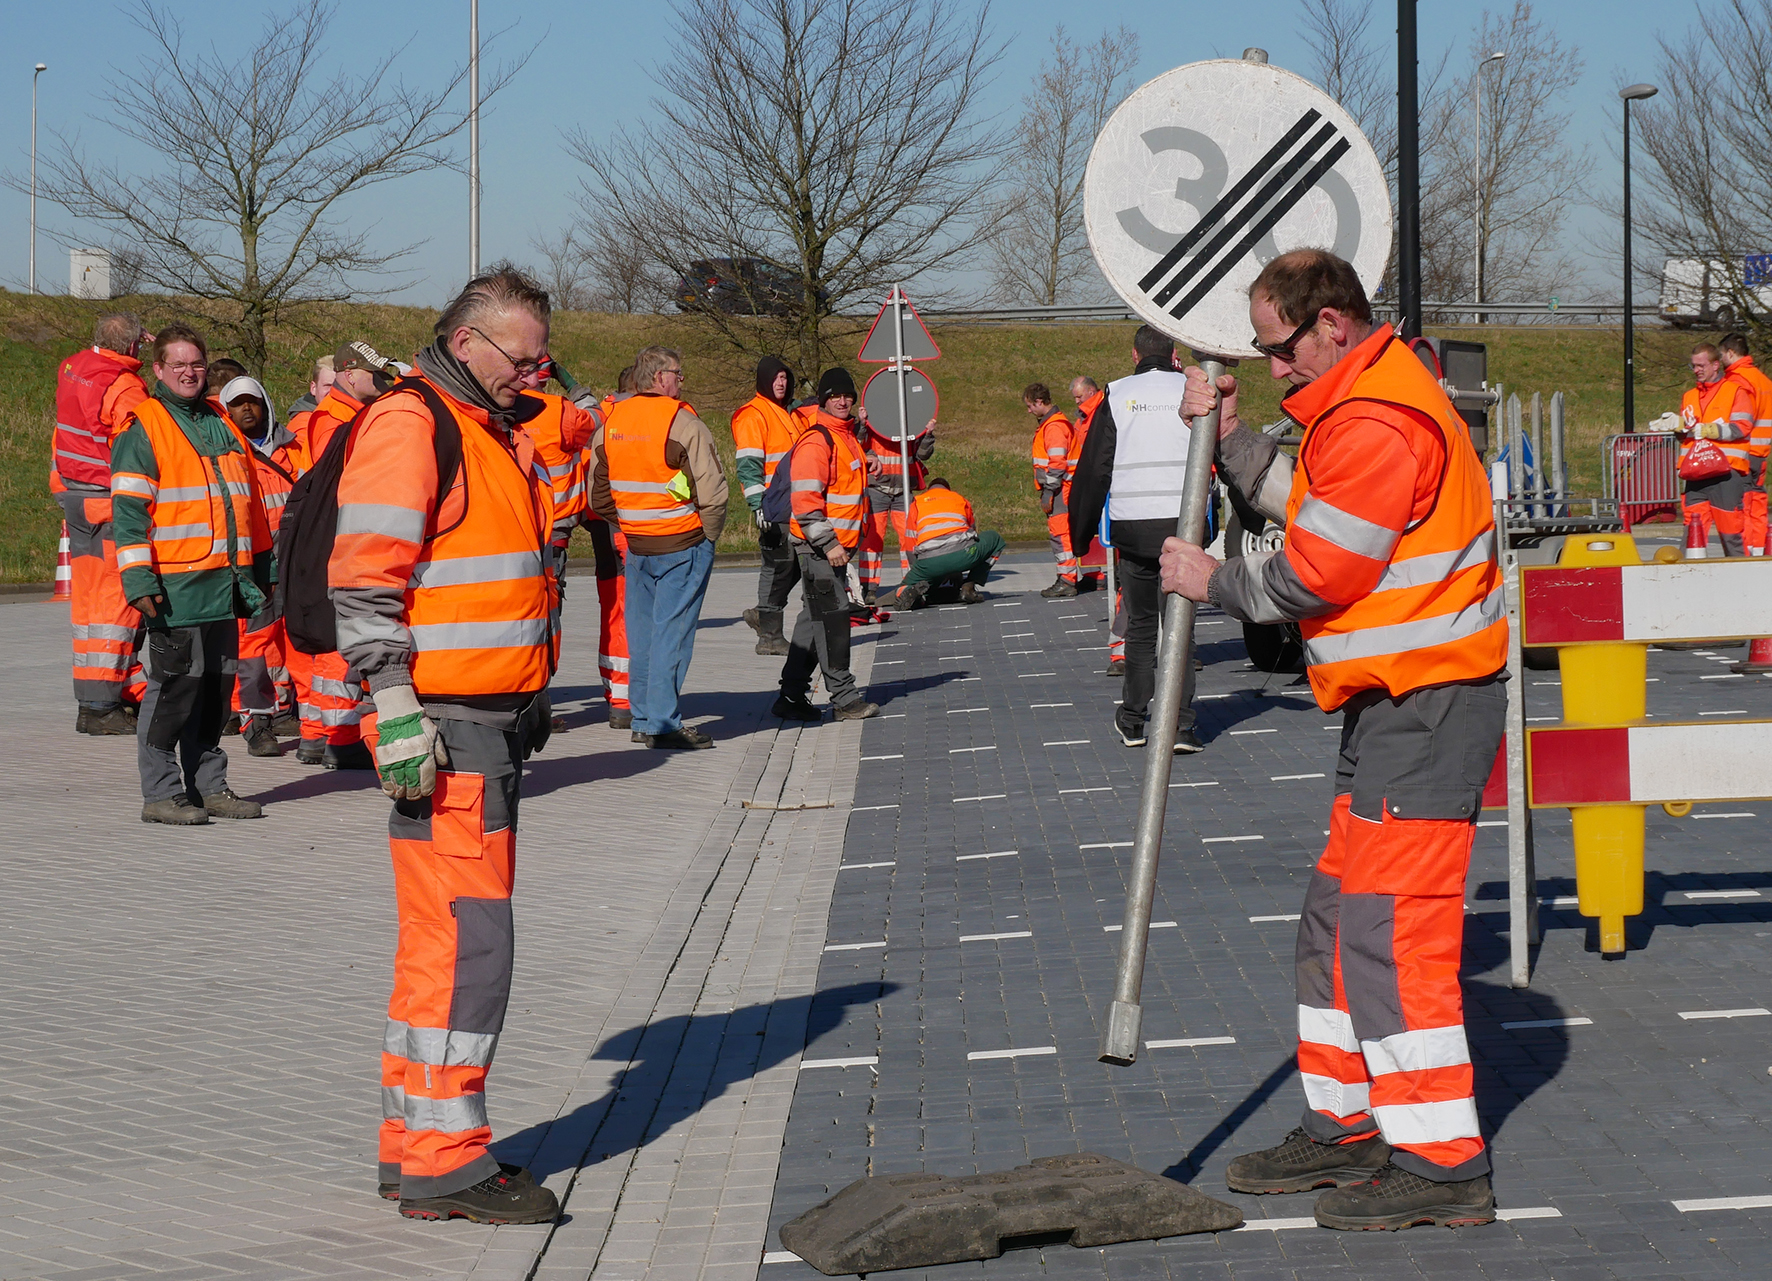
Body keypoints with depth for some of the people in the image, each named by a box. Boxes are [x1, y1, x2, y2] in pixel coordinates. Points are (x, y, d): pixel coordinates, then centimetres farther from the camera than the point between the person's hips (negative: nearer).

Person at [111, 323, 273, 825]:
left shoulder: (222, 427, 18)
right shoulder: (143, 430, -3)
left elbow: (249, 506, 25)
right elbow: (127, 510, -9)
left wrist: (259, 574, 23)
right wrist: (139, 580, -17)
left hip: (226, 585, 7)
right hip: (175, 587, -7)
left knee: (217, 687, 11)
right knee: (174, 686, -6)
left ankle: (209, 786, 20)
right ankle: (161, 793, 1)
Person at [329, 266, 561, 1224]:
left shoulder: (500, 430, 19)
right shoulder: (408, 426, -12)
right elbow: (363, 583, -18)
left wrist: (531, 700, 26)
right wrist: (396, 711, -23)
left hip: (493, 721, 10)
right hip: (441, 728, -10)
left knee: (447, 933, 13)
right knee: (467, 935, -11)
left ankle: (414, 1144, 21)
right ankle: (442, 1161, -7)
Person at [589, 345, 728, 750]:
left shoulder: (609, 424, 5)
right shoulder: (683, 424, -14)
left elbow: (598, 496, 10)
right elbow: (712, 490, -17)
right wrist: (708, 536, -3)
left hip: (636, 547, 6)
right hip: (683, 547, -6)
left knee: (642, 632, 13)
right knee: (672, 632, -4)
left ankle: (643, 718, 19)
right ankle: (664, 724, -4)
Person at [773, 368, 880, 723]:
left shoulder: (847, 438, 16)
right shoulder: (815, 442, -15)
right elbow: (805, 499, -21)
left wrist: (850, 541, 23)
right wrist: (828, 543, -23)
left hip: (838, 544, 10)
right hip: (818, 546, -10)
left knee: (814, 619, 12)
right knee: (832, 618, -8)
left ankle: (792, 697, 17)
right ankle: (843, 698, -5)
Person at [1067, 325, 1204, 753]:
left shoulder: (1117, 396, 4)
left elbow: (1093, 469, 4)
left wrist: (1081, 533, 11)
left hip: (1131, 528, 1)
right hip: (1183, 522, -1)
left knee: (1140, 625, 13)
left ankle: (1133, 720, 18)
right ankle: (1179, 725, -8)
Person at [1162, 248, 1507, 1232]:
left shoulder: (1376, 422, -19)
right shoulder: (1370, 400, 16)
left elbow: (1317, 574, -18)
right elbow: (1309, 506, 20)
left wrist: (1214, 583, -3)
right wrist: (1228, 438, 10)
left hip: (1426, 707, -11)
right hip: (1393, 706, 11)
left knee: (1390, 930, -11)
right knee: (1336, 920, 16)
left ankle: (1441, 1163, -7)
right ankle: (1342, 1129, 26)